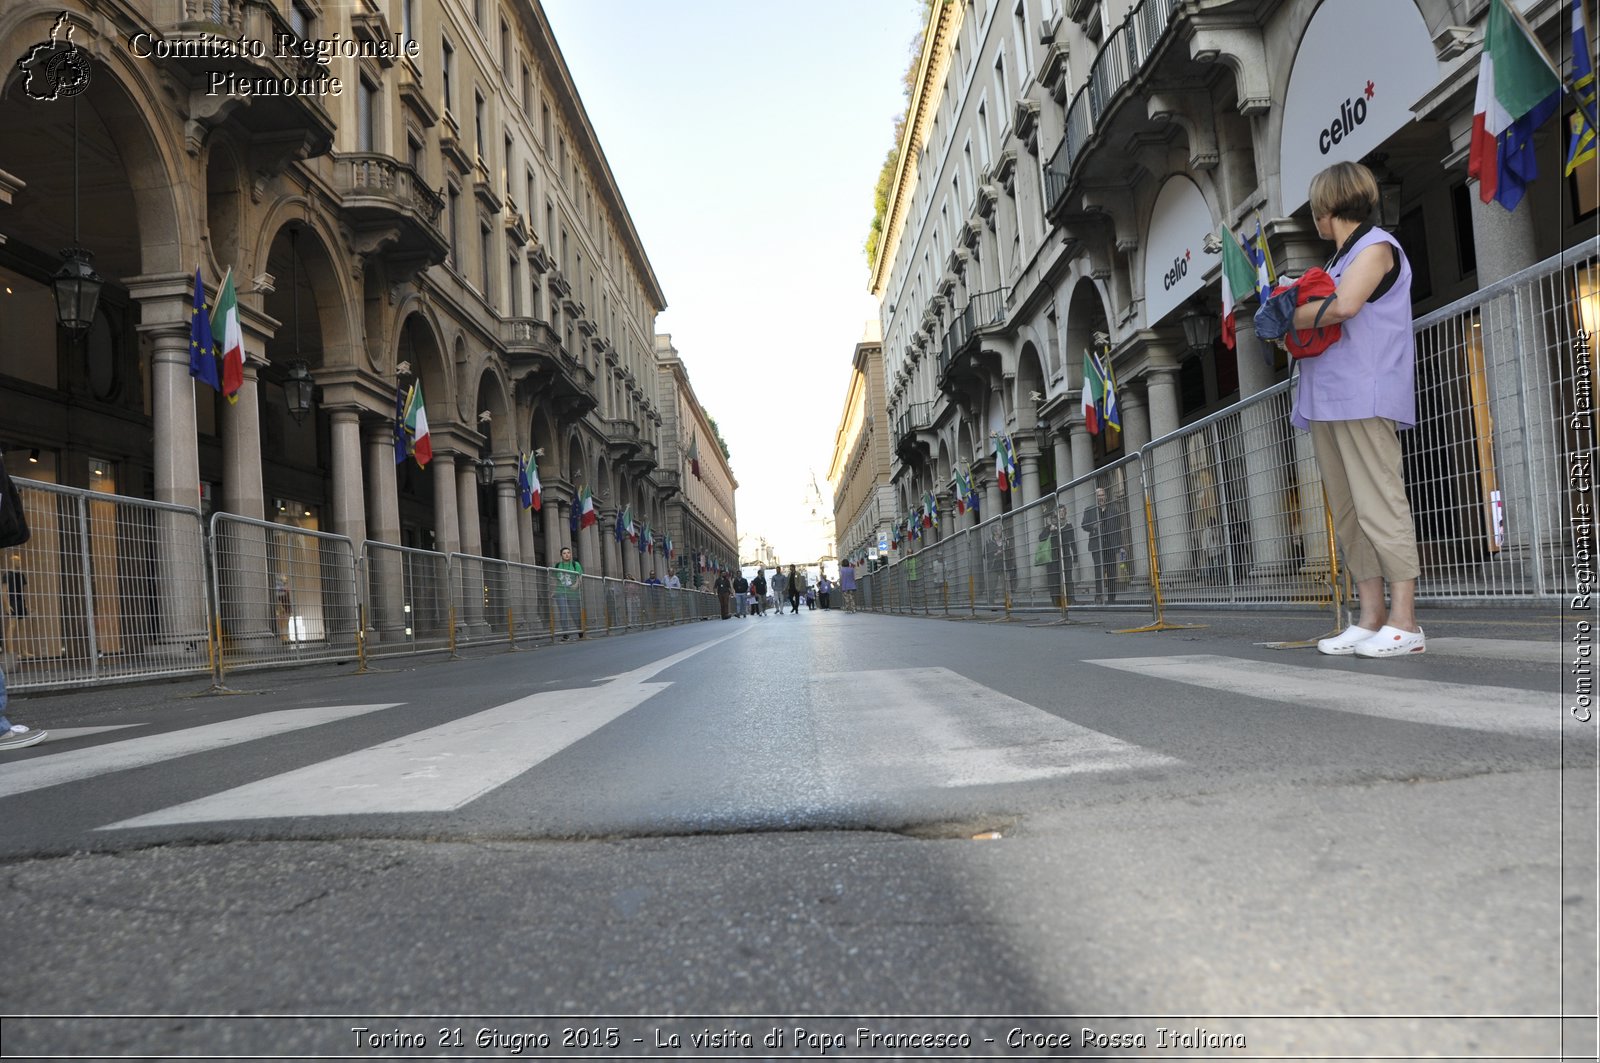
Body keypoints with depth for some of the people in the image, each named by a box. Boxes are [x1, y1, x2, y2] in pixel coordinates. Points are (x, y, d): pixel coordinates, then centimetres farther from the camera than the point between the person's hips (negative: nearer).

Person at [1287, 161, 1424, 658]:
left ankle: (1404, 623, -8)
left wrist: (1294, 316, -6)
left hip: (1364, 398, -9)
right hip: (1327, 401, 9)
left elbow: (1344, 305, -20)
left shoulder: (1376, 246, -2)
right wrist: (1295, 312, 2)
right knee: (1348, 514, 6)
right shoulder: (1340, 260, 25)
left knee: (1379, 508, -11)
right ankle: (1371, 619, 9)